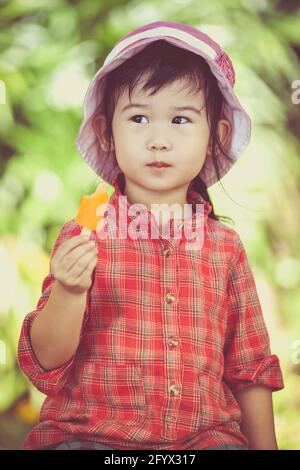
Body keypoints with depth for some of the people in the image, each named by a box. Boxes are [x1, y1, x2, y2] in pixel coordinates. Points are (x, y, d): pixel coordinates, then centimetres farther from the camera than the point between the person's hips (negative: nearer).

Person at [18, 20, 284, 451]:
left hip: (204, 433, 2)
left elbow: (250, 371, 14)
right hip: (90, 432, -1)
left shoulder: (225, 246, 6)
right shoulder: (84, 235, 0)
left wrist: (264, 446, 10)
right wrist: (69, 293, -21)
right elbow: (46, 362, -5)